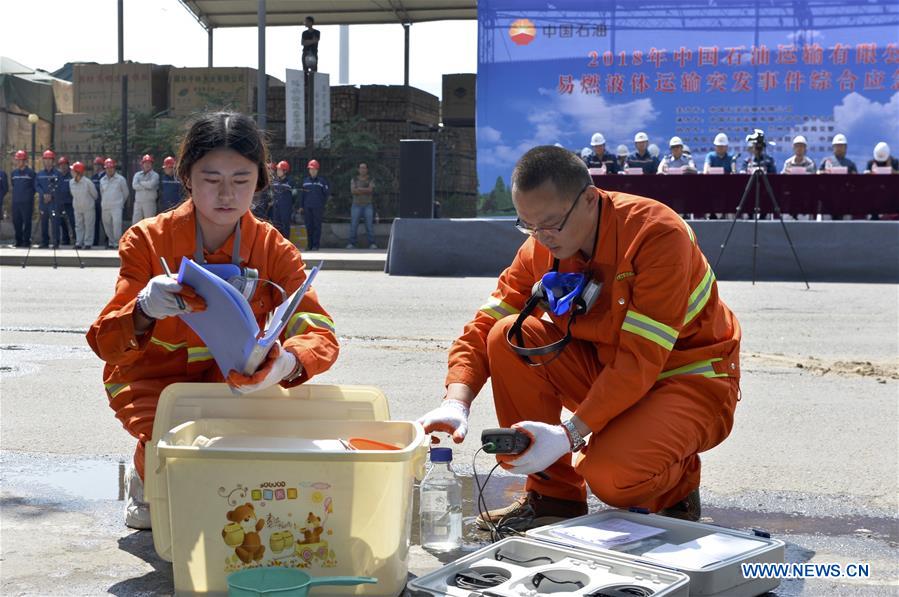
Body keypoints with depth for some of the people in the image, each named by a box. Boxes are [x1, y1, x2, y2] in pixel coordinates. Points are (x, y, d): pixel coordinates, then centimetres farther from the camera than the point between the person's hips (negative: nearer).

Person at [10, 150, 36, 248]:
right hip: (16, 202, 5)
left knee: (27, 222, -4)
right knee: (16, 222, 6)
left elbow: (35, 187, 3)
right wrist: (17, 193, 16)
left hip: (27, 202, -5)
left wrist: (29, 194, 0)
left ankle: (26, 241, 2)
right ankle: (19, 240, 15)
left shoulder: (30, 172, -1)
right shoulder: (14, 173, 13)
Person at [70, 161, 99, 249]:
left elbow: (94, 194, -5)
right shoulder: (71, 182, -5)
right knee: (78, 225, 8)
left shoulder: (88, 182, -20)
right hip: (77, 207, 5)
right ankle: (79, 243, 14)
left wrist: (93, 201, 11)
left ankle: (87, 243, 7)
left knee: (88, 225, 1)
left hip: (88, 207, -5)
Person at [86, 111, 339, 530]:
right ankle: (147, 479, 10)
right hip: (155, 381, -2)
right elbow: (105, 342, -20)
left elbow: (319, 334, -21)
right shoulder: (148, 240, -13)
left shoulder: (274, 251, -9)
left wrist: (286, 363, -46)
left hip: (236, 382, 3)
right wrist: (144, 311, -45)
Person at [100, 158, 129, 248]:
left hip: (117, 207, -5)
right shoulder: (102, 180, 13)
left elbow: (125, 193, 10)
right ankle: (111, 243, 18)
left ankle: (117, 243, -14)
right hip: (105, 207, 5)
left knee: (117, 224, -17)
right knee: (107, 225, 7)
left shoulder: (120, 179, 1)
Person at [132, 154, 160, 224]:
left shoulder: (155, 175, 1)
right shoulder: (137, 174, 13)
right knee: (135, 222, 3)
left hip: (149, 202, -4)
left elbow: (151, 184, -18)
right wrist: (146, 187, -9)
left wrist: (141, 182, -2)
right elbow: (134, 185, -3)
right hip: (138, 202, 4)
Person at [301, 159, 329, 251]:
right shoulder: (305, 180, 11)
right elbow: (302, 194, 13)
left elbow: (327, 192, 5)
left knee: (317, 226, -3)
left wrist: (323, 202, 5)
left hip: (318, 208, -3)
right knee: (308, 226, 5)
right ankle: (309, 244, 11)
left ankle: (316, 245, 1)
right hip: (307, 207, 3)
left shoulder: (322, 180, 1)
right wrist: (301, 206, 10)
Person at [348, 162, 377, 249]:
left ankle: (372, 244, -3)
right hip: (356, 205, 0)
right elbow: (353, 191, -11)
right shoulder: (354, 180, 5)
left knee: (370, 225, -5)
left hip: (368, 205, 0)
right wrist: (365, 190, -15)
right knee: (353, 225, -4)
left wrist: (359, 189, -14)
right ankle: (351, 244, 0)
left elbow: (370, 190, -14)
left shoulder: (371, 180, 4)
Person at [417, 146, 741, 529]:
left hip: (690, 379, -6)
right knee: (510, 338, -16)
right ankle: (553, 495, -2)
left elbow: (642, 360, -29)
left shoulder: (659, 234, -26)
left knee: (610, 475, -33)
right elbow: (484, 326, -6)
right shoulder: (542, 246, -7)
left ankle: (676, 488, 6)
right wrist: (456, 403, -23)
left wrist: (569, 434, -35)